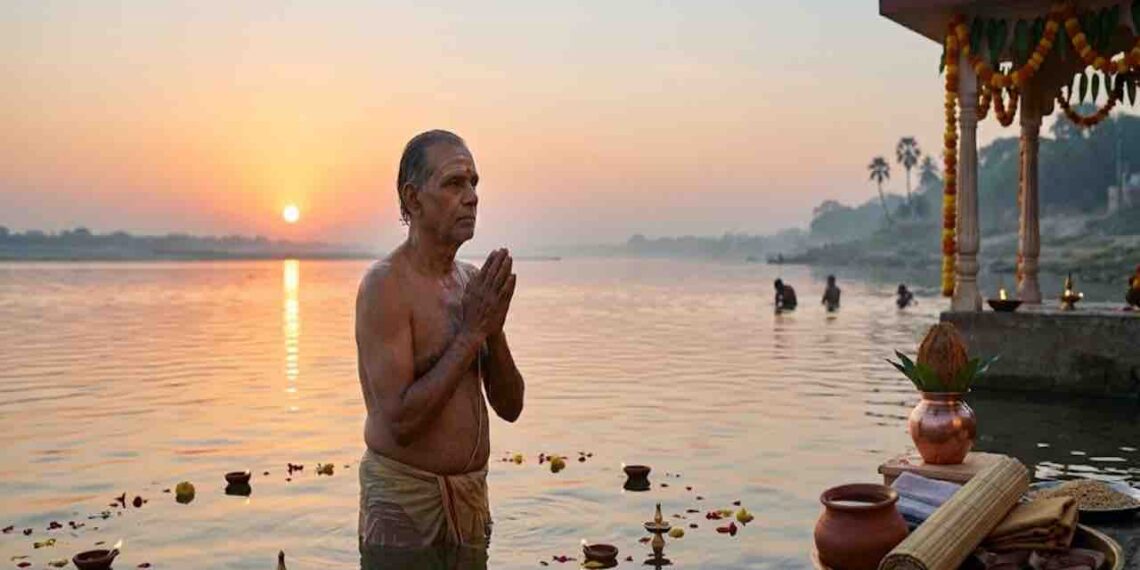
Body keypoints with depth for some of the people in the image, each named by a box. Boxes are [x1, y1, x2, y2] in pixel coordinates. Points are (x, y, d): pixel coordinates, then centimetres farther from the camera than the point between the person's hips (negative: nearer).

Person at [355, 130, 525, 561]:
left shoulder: (473, 282, 6)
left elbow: (510, 406, 6)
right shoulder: (385, 285, -16)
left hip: (470, 501, 7)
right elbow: (401, 421, -23)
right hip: (404, 505, -7)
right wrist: (471, 331, -20)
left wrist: (493, 329, -11)